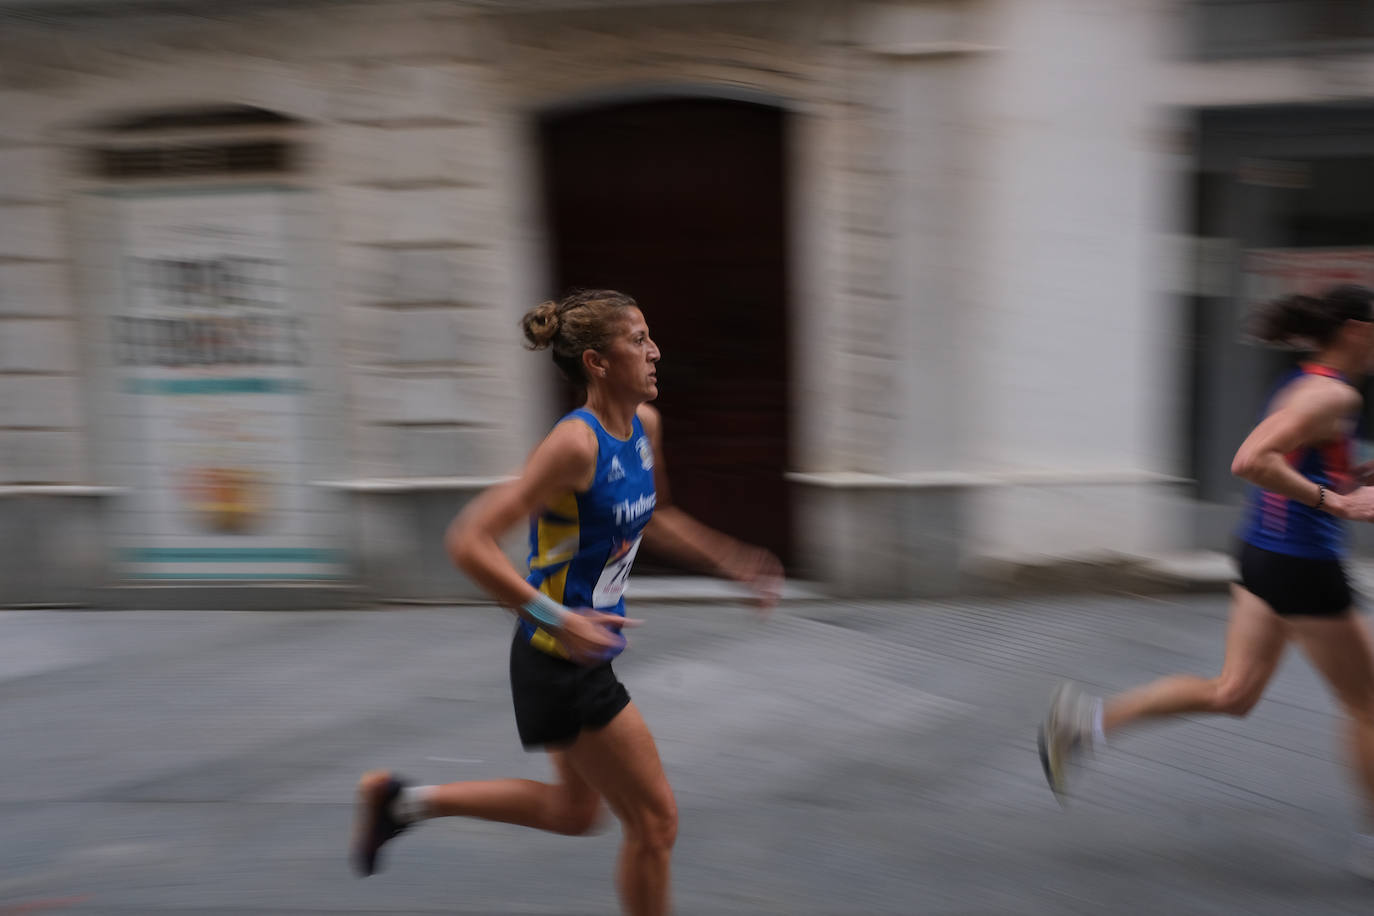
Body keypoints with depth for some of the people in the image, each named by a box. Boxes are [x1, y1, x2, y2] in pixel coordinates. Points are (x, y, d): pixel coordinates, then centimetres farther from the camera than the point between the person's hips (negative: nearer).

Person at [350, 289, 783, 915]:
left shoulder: (645, 425, 2)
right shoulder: (577, 443, -24)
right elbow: (469, 542, -27)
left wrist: (732, 563, 13)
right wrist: (557, 619, -30)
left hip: (586, 650, 9)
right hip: (560, 659, -9)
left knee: (574, 812, 25)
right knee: (654, 818, 4)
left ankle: (403, 799, 34)